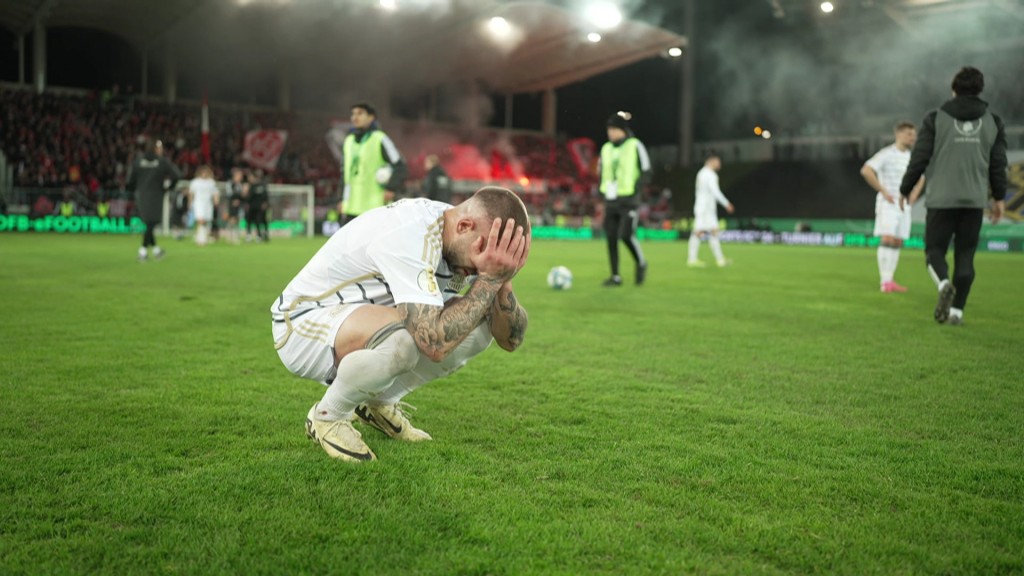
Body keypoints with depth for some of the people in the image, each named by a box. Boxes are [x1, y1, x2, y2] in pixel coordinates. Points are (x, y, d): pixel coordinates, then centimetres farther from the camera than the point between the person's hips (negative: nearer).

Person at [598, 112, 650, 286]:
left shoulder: (635, 146, -5)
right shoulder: (606, 148, 11)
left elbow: (646, 171, -6)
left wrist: (634, 191, -14)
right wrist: (604, 190, 7)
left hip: (627, 200, -6)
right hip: (611, 199, 6)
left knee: (626, 235, -14)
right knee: (611, 238, 3)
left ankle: (641, 263, 13)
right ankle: (615, 276, 10)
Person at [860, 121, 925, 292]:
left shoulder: (911, 157, 13)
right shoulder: (886, 153, -8)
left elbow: (921, 177, 30)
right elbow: (866, 171, -20)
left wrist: (915, 194, 11)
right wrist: (883, 191, -18)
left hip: (904, 205, 7)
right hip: (887, 203, -7)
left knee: (898, 243, 6)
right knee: (887, 239, -17)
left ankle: (890, 281, 10)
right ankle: (885, 281, -20)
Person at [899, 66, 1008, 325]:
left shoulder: (936, 119, -2)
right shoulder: (992, 122, 7)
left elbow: (919, 159, -3)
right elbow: (998, 164, 9)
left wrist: (905, 190, 9)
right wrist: (999, 197, 21)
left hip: (941, 199, -2)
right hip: (975, 200, 2)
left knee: (935, 248, 7)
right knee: (965, 255, 8)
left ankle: (944, 283, -23)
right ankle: (957, 309, 5)